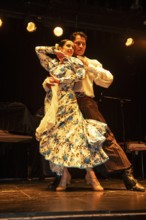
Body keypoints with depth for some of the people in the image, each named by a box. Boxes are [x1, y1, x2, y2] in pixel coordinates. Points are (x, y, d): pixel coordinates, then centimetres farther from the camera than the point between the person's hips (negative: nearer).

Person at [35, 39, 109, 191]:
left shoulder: (74, 61, 12)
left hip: (67, 101, -4)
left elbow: (81, 75, -6)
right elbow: (38, 49, 26)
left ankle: (90, 174, -14)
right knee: (55, 136, -5)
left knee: (76, 133, -16)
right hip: (52, 103, 4)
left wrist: (60, 81, -5)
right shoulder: (52, 64, 21)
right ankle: (64, 174, 0)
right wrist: (55, 51, 21)